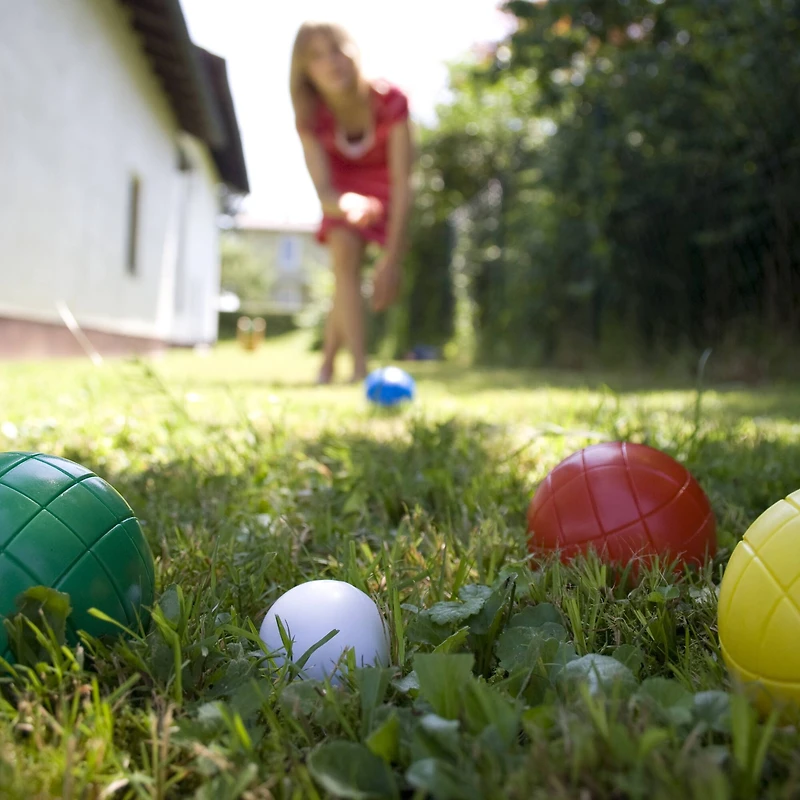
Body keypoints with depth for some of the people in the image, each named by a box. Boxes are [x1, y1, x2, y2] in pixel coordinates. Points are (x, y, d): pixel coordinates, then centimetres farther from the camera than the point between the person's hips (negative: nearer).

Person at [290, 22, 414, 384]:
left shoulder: (391, 101, -34)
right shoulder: (311, 117, -27)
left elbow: (402, 183, -32)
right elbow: (323, 190, -32)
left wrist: (392, 258, -35)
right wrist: (347, 204, -59)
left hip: (383, 182, -1)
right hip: (344, 187, 1)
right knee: (344, 254, -22)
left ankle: (327, 363, 13)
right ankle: (360, 366, -23)